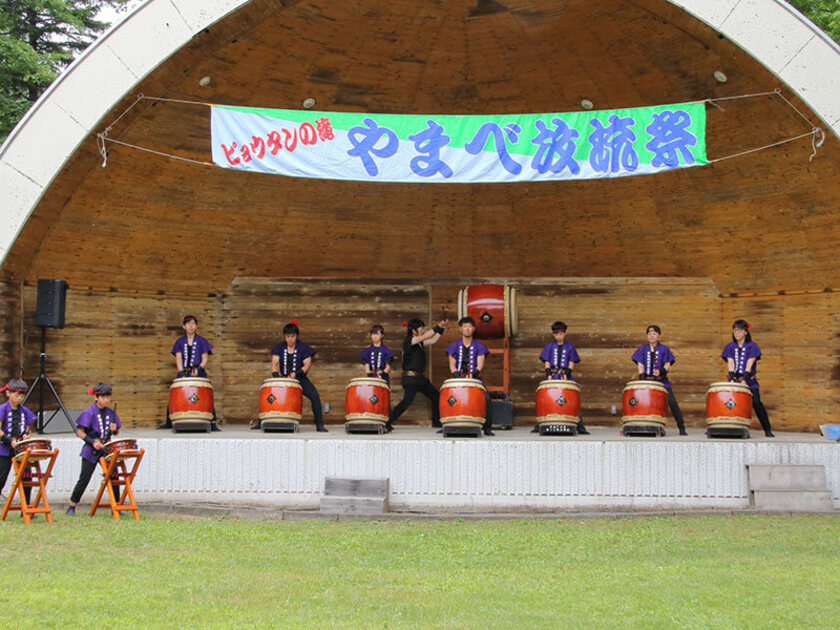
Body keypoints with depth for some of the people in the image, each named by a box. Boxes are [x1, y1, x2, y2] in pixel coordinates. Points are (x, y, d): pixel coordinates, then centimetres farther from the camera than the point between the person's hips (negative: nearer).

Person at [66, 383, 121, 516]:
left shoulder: (111, 413, 8)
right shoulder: (89, 413, -7)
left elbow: (117, 432, 16)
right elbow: (80, 432, -9)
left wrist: (114, 429, -8)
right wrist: (92, 442, -19)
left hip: (107, 450, 4)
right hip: (91, 451, -4)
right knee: (84, 479, -2)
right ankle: (72, 507, 9)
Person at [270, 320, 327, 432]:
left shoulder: (303, 347, -4)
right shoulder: (279, 347, 3)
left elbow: (307, 365, -10)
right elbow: (274, 363, -5)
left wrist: (296, 373, -26)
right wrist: (276, 376, -24)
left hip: (300, 379, -2)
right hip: (284, 379, 2)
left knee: (314, 396, -24)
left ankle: (319, 425, -18)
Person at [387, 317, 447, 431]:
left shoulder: (419, 343, 14)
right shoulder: (409, 341, -12)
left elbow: (433, 341, 16)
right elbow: (425, 337, -23)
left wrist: (442, 328, 8)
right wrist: (438, 327, -19)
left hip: (420, 378, 10)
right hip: (410, 378, -10)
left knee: (435, 396, 13)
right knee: (407, 401, -19)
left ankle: (436, 422, 25)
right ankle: (387, 422, -14)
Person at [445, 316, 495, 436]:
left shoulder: (479, 346, 7)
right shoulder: (454, 346, 10)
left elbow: (480, 364, -3)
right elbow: (452, 365, 5)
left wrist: (473, 373, -24)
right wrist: (456, 374, -17)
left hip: (475, 378, -1)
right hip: (458, 379, 1)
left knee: (486, 398, -23)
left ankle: (487, 427, -11)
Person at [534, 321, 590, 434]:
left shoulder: (570, 347, 10)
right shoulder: (550, 347, 11)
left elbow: (571, 363, 4)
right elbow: (546, 362, 6)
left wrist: (566, 374, -12)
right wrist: (549, 375, -9)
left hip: (566, 378, -1)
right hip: (552, 378, 1)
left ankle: (580, 426, -9)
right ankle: (539, 425, -1)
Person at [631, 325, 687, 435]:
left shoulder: (664, 349, 4)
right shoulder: (643, 349, 8)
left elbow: (667, 365, -2)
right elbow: (640, 365, 5)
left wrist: (661, 371, -23)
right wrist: (641, 379, -8)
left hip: (662, 381, -2)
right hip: (647, 381, 2)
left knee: (672, 403, -12)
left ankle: (681, 428, -7)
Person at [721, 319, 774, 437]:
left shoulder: (752, 346, 2)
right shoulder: (730, 347, 11)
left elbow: (749, 365, -9)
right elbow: (730, 363, -1)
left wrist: (744, 380, -21)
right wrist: (732, 379, -15)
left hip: (749, 382, -3)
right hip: (735, 380, 3)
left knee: (756, 403, -18)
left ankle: (767, 430, -11)